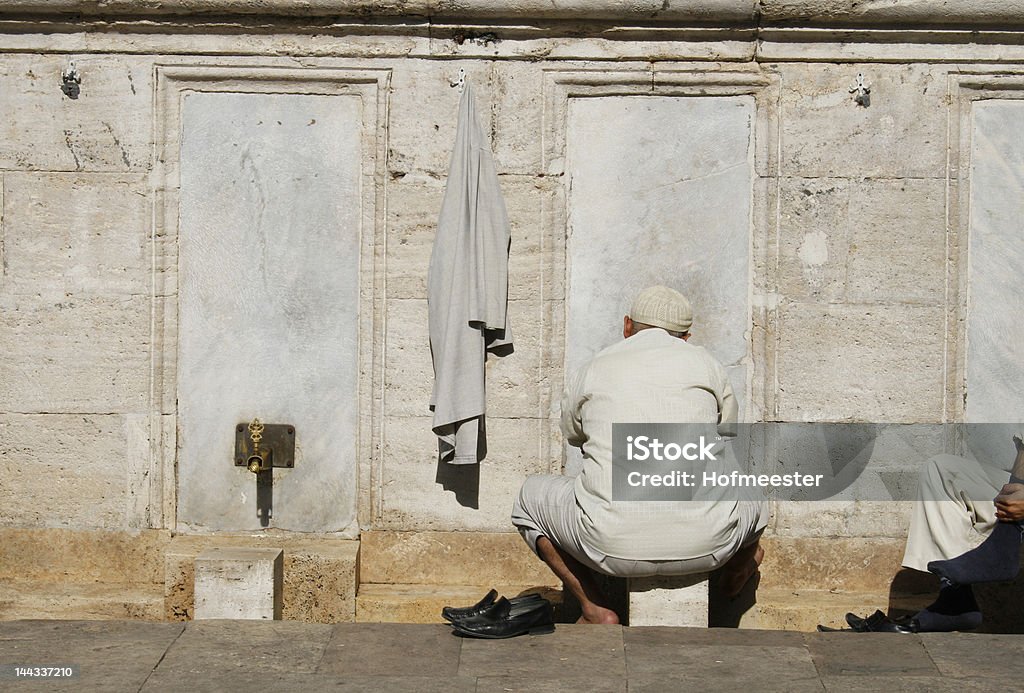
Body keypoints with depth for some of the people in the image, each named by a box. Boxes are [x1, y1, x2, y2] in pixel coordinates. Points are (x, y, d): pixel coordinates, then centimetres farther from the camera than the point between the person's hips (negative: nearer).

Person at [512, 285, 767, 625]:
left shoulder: (591, 371, 11)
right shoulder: (707, 365, 11)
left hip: (613, 546, -1)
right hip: (703, 547, 2)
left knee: (531, 495, 27)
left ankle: (596, 609, 17)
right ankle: (735, 577, 62)